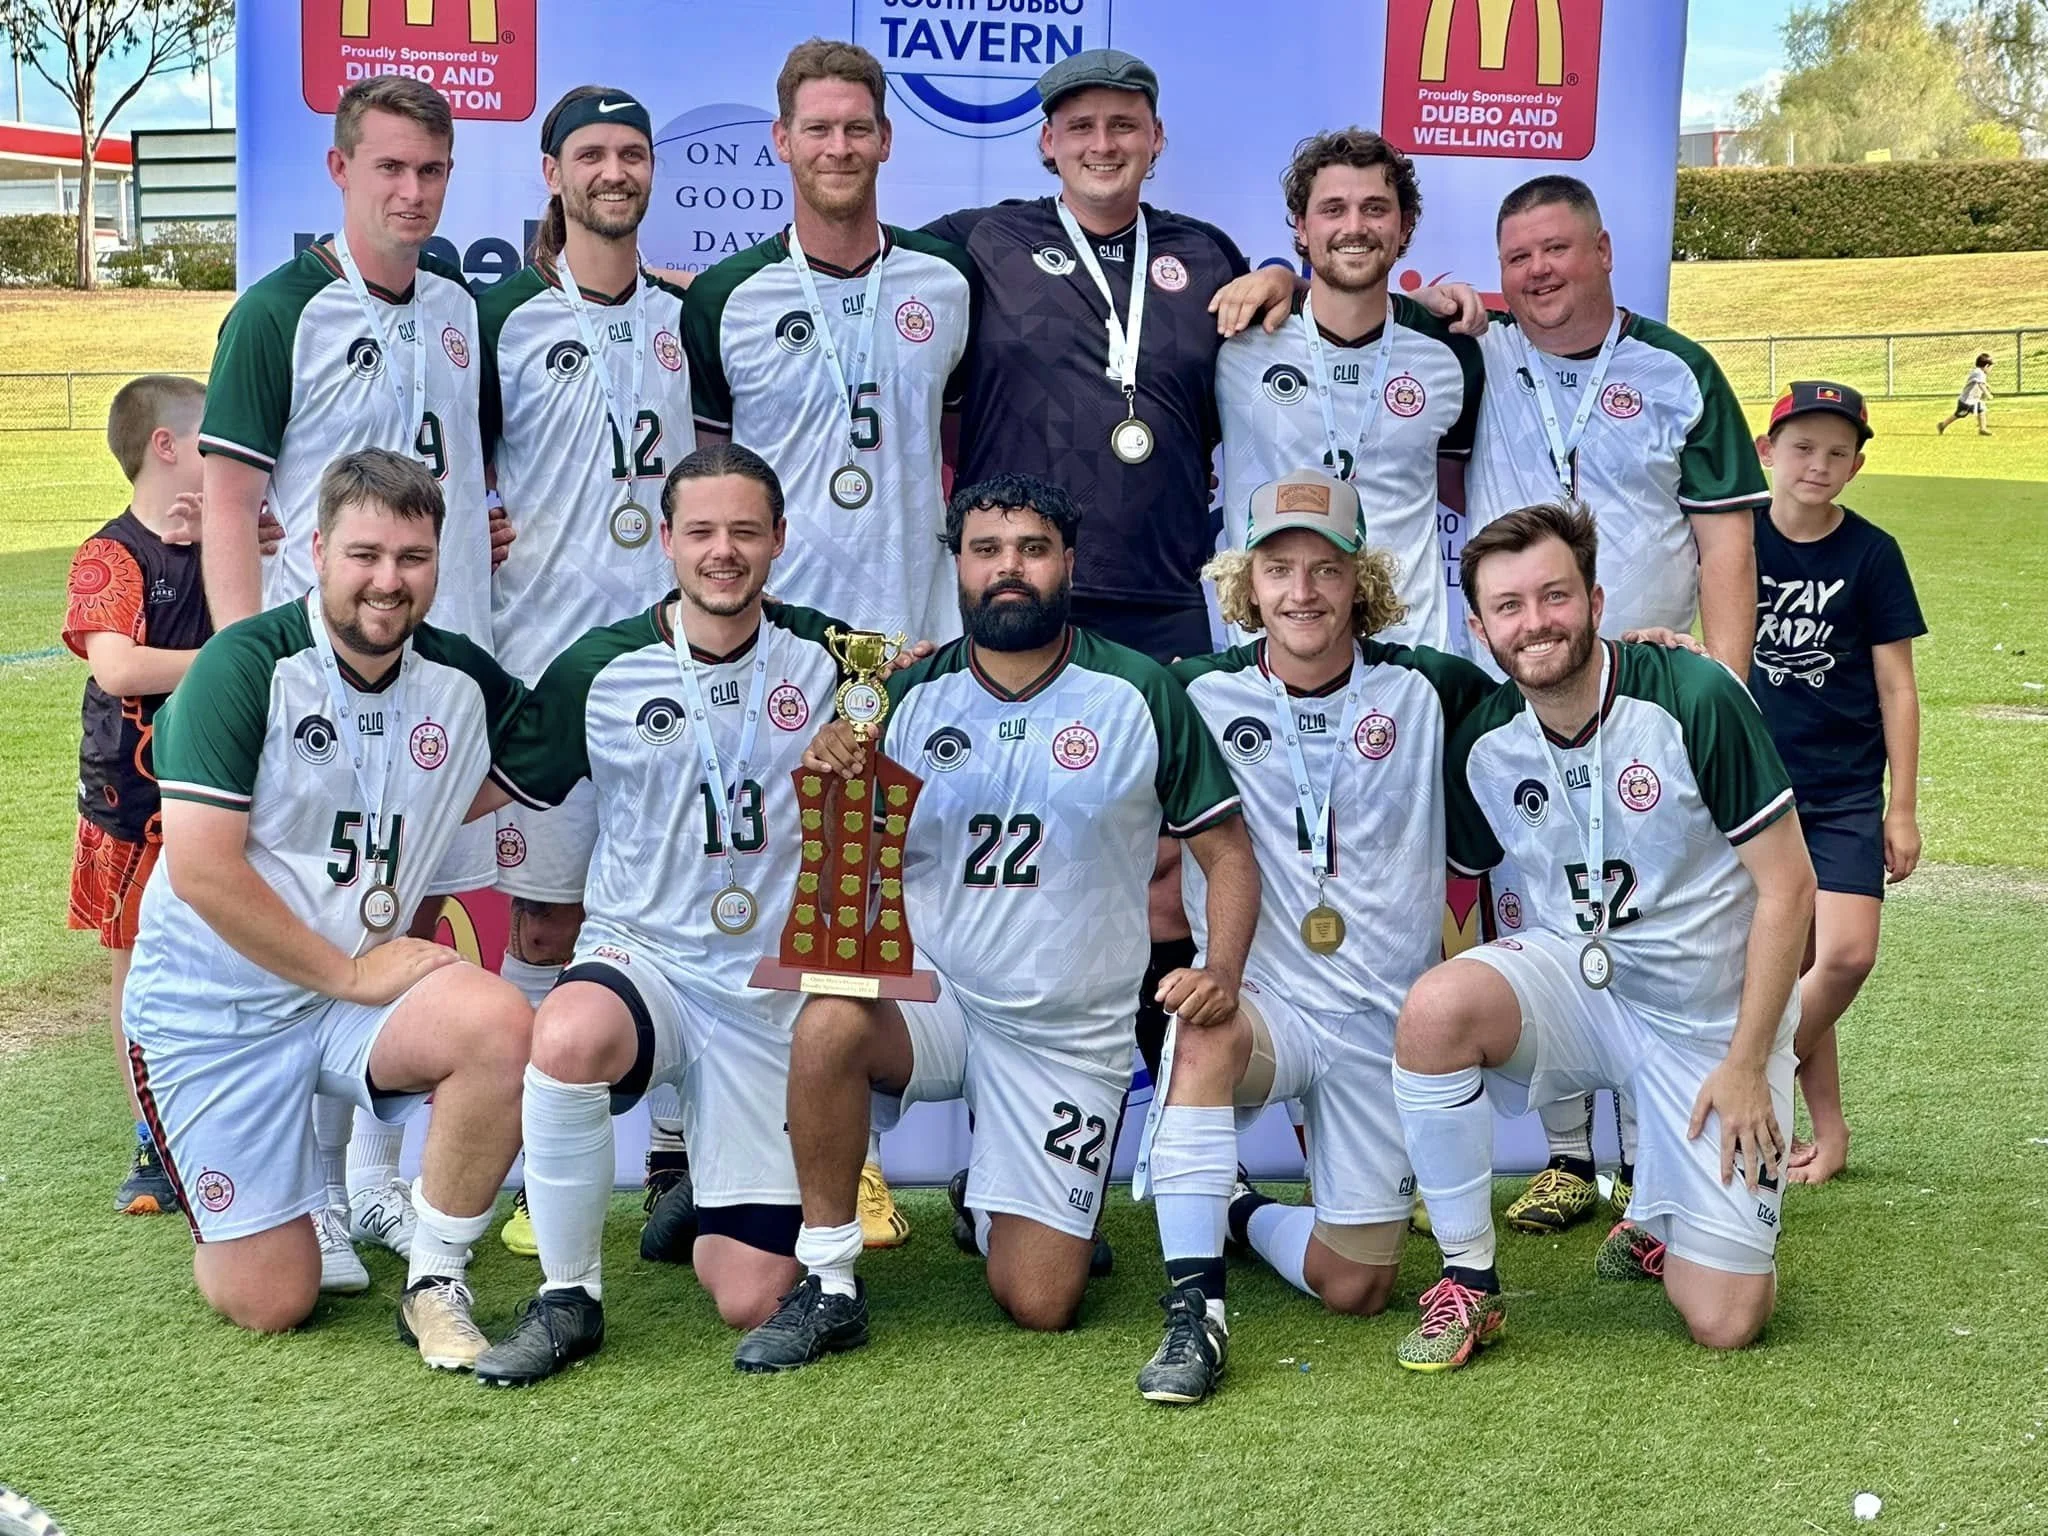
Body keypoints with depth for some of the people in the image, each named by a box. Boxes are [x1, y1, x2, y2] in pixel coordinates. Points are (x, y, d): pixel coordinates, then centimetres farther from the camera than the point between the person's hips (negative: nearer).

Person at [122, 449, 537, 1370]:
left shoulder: (464, 681, -1)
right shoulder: (247, 666, -15)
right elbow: (202, 869, -20)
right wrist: (349, 972, -17)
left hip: (361, 990, 3)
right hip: (214, 1006, -3)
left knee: (501, 1023, -30)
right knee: (270, 1304, -3)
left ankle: (435, 1283, -11)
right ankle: (319, 1193, 33)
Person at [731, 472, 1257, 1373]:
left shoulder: (1140, 696, -5)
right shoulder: (911, 697, 0)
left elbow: (1227, 853, -1)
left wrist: (1221, 973, -18)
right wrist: (826, 782, -20)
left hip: (1069, 1035, 0)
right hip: (929, 995, 1)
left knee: (1040, 1307, -3)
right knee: (828, 1026, -34)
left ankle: (990, 1199, 33)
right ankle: (827, 1288, -15)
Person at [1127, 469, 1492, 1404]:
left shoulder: (1425, 689, -2)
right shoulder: (1201, 694, -3)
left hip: (1383, 1018, 2)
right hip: (1256, 999, -2)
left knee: (1356, 1288, 3)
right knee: (1206, 1034, -40)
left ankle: (1237, 1212, 36)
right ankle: (1195, 1313, -31)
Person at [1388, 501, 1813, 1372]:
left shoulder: (1696, 699, -19)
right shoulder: (1482, 745, -7)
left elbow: (1788, 887, -14)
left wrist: (1746, 1063, -14)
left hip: (1713, 1018, -2)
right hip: (1578, 978, 2)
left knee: (1724, 1322, -8)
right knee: (1435, 1006, -32)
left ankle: (1656, 1220, 29)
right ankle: (1468, 1284, -13)